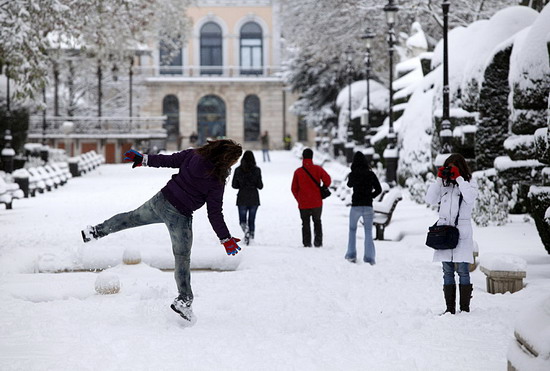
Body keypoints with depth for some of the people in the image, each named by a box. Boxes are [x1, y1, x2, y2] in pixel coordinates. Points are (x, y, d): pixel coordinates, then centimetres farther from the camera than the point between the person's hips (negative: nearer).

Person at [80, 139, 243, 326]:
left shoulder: (194, 155, -6)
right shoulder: (217, 181, -19)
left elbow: (168, 160, 2)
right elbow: (214, 213, -15)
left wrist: (143, 159, 15)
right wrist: (226, 239, -8)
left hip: (161, 200, 5)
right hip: (179, 216, -5)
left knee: (133, 217, 30)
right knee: (182, 258, 6)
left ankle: (98, 230, 40)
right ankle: (184, 300, 9)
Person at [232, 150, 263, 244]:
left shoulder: (238, 170, -5)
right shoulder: (257, 170, -7)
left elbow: (234, 185, -1)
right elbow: (260, 186, -6)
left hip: (242, 198, 0)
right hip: (254, 198, 0)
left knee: (242, 219, 9)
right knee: (252, 220, 13)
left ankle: (245, 228, -21)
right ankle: (251, 237, 10)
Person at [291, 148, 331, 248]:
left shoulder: (298, 172, -2)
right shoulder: (317, 169, -5)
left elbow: (294, 188, 1)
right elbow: (327, 179, -14)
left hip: (303, 204, 0)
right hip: (317, 202, 0)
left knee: (305, 223, 10)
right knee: (317, 222, 15)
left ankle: (307, 243, 5)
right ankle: (318, 242, 8)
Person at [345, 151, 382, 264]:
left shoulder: (353, 174, -5)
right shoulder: (371, 174, -2)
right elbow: (379, 189, 0)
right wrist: (370, 196, 10)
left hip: (355, 206, -1)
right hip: (368, 206, 1)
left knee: (352, 230, 18)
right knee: (368, 233, 8)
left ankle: (351, 255, 12)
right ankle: (370, 258, 1)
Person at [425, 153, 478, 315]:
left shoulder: (468, 185, 5)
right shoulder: (444, 186, 14)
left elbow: (470, 197, -15)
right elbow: (430, 199, 4)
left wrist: (459, 178, -11)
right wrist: (439, 179, 1)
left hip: (462, 234, -4)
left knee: (463, 271, -7)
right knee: (447, 272, 5)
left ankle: (465, 308, -4)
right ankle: (450, 307, 9)